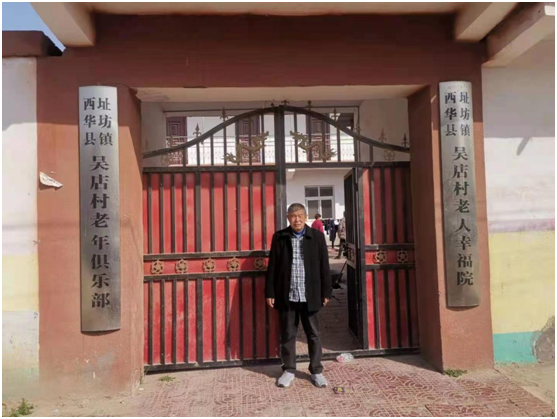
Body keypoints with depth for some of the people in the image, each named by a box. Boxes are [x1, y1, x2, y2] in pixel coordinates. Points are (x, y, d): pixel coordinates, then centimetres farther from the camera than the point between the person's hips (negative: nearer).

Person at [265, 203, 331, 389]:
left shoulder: (317, 236, 0)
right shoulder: (279, 237, 1)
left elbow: (324, 266, 2)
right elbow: (272, 267, 3)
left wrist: (326, 292, 1)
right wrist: (270, 292, 0)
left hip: (310, 296, 0)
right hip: (286, 295, 1)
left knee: (314, 335, 10)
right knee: (287, 335, 11)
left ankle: (316, 371, 25)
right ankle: (288, 370, 27)